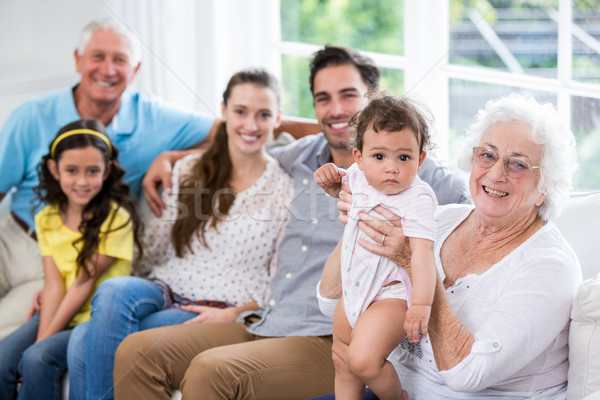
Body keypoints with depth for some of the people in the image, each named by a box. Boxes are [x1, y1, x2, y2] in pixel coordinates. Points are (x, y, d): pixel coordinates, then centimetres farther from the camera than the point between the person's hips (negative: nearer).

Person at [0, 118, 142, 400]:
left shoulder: (116, 219, -12)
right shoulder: (47, 219, 6)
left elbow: (84, 284, -14)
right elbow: (53, 284, -3)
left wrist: (45, 340, -16)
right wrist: (40, 338, -17)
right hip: (59, 313, 5)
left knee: (37, 359, -27)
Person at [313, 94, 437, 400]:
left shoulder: (417, 198, -25)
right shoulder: (359, 176, -4)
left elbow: (422, 252, -33)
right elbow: (341, 187, 21)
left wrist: (421, 303, -42)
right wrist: (329, 178, -2)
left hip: (392, 293, -8)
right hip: (354, 287, 8)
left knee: (363, 359, -23)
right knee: (342, 359, 21)